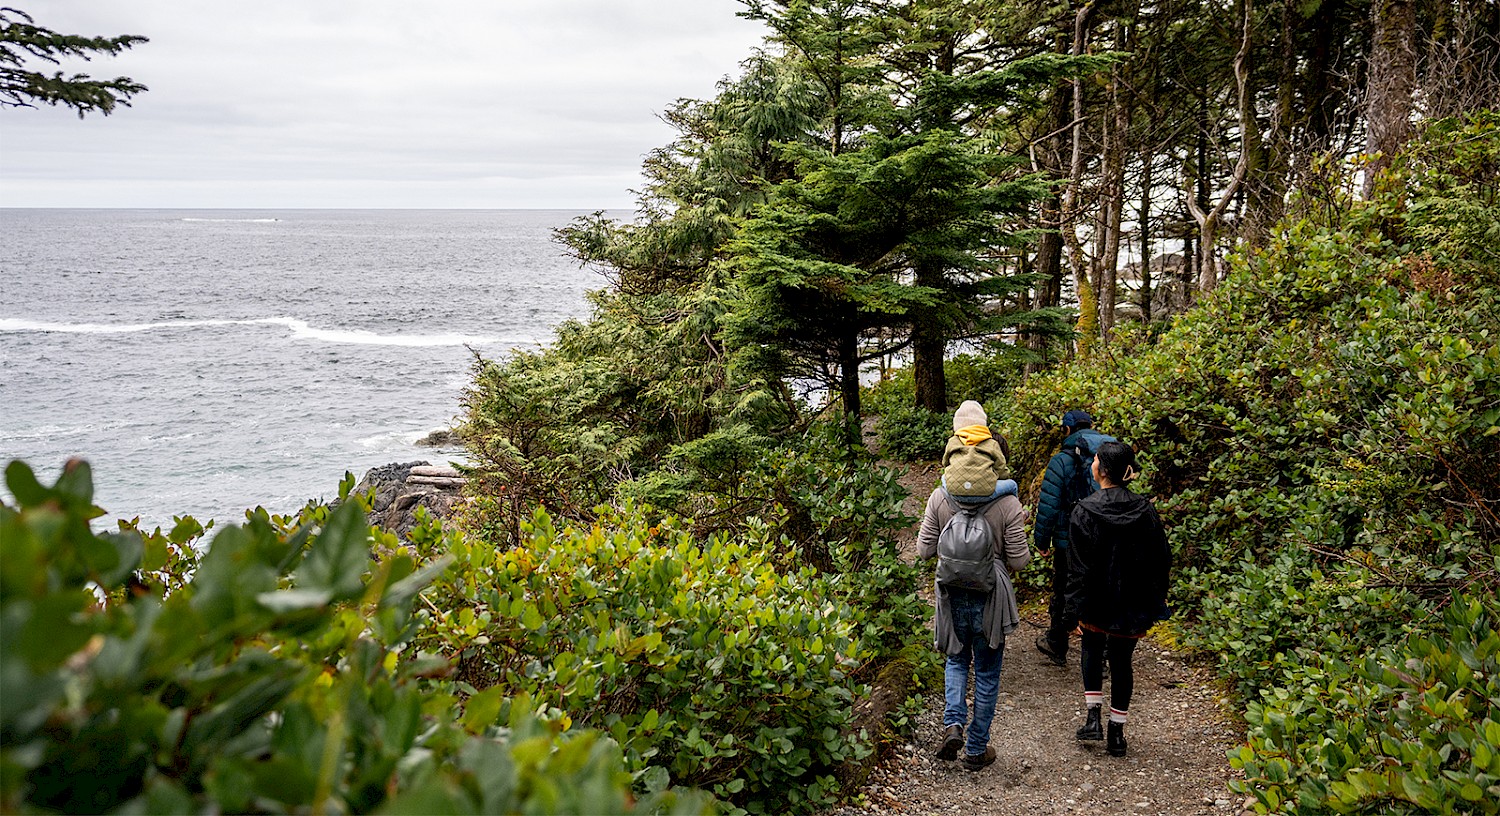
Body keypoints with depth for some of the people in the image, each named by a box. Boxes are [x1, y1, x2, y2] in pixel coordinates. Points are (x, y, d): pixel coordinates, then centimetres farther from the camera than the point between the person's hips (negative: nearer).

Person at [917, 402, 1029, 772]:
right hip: (991, 597, -1)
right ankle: (977, 749, 20)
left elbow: (924, 549, -4)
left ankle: (954, 724, 2)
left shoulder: (940, 498, -9)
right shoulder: (1008, 504, -14)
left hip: (952, 595, 2)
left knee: (957, 660, 23)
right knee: (987, 672, 12)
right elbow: (1019, 559, -10)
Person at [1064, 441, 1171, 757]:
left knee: (1092, 649, 23)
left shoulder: (1084, 512, -16)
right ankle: (1117, 732, 18)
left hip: (1097, 601, -2)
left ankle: (1093, 716, 13)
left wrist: (1078, 608, -9)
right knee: (1122, 661, 14)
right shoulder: (1145, 510, -4)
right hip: (1133, 604, 2)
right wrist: (1154, 602, 11)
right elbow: (1161, 559, 2)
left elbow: (1078, 566, -15)